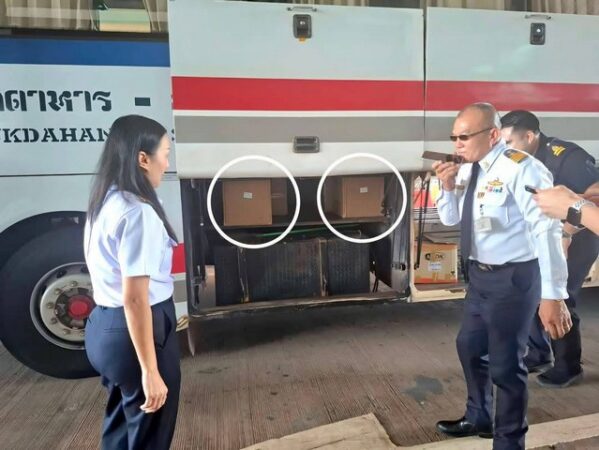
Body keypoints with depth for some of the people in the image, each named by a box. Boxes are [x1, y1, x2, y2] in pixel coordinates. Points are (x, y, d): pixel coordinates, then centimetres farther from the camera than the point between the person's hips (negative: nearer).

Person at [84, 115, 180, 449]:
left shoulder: (105, 203, 6)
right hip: (136, 332, -9)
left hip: (105, 326, 9)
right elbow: (135, 299, -26)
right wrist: (150, 371, -21)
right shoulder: (138, 212, -23)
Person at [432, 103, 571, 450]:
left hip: (513, 278, -9)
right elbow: (450, 218, 14)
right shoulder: (467, 170, 3)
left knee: (505, 364, 2)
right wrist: (448, 187, -6)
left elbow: (547, 231, -23)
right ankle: (479, 418, 48)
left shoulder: (521, 170, -19)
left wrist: (552, 295, -26)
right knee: (470, 347, 22)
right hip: (479, 275, 9)